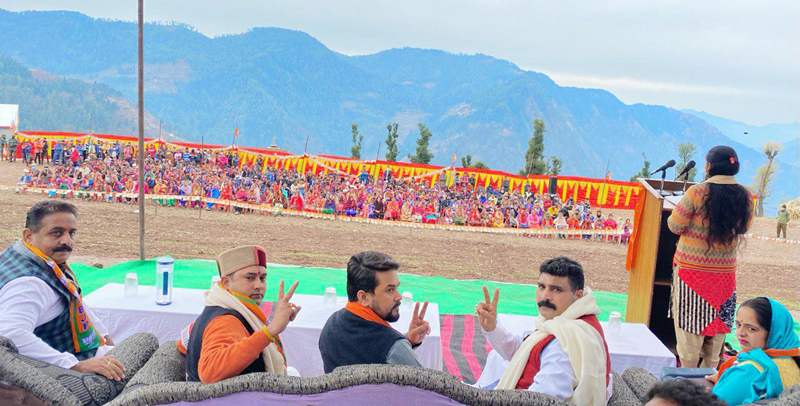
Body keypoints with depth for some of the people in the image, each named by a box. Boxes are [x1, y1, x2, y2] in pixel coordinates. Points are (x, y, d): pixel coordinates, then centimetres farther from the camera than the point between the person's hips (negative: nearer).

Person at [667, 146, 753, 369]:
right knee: (717, 326, 16)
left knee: (690, 325, 6)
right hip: (725, 272, 4)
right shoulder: (745, 196, -1)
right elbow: (744, 227, 13)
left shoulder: (697, 192, -15)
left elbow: (675, 225, -9)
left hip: (691, 269, -4)